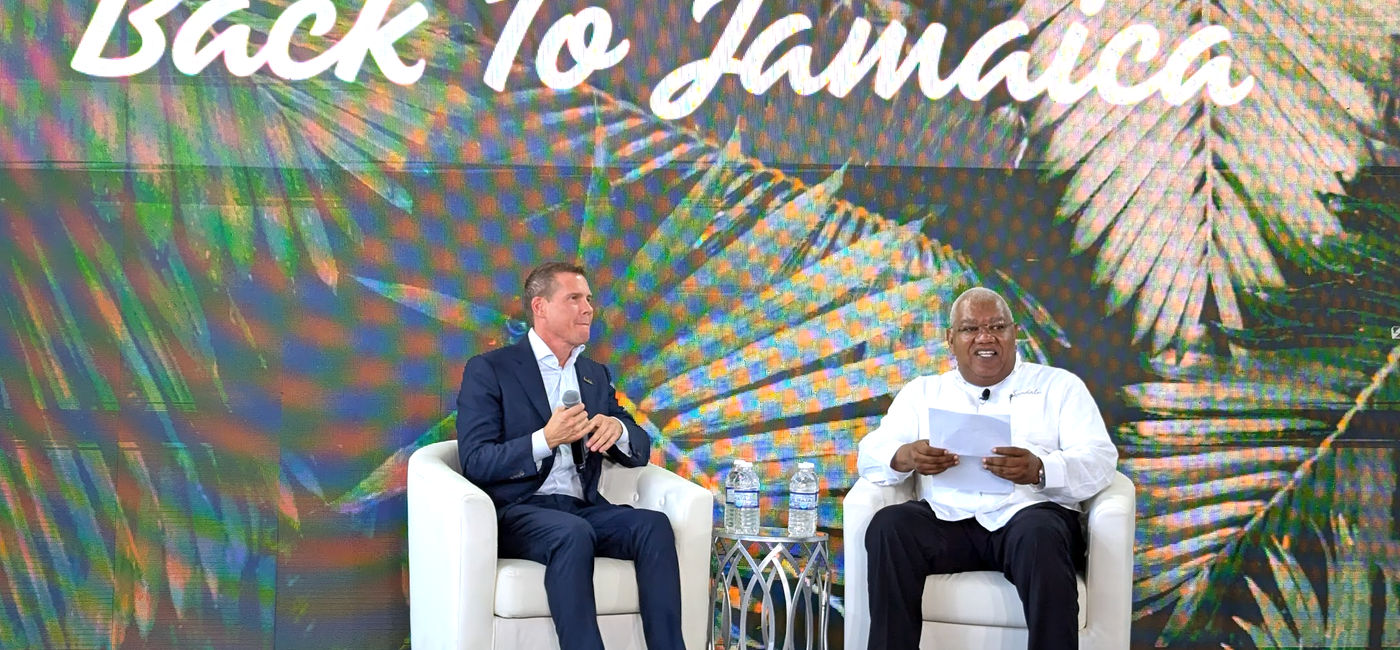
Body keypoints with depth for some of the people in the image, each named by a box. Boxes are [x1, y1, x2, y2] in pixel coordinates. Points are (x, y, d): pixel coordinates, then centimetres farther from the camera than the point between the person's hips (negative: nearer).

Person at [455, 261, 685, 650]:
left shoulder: (596, 375, 18)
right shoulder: (488, 370, 0)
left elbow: (640, 452, 16)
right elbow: (475, 462, -9)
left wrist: (617, 428, -9)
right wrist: (545, 440, -23)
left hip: (583, 511, 5)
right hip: (517, 513, -5)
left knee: (654, 525, -23)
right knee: (574, 533, -36)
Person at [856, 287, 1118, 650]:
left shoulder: (1059, 386, 15)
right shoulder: (922, 391, 23)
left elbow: (1100, 461, 2)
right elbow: (871, 454, 12)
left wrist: (1040, 470, -20)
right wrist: (905, 458, -14)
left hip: (1028, 513, -2)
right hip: (947, 520, 2)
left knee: (1040, 534, -36)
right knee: (889, 526, -29)